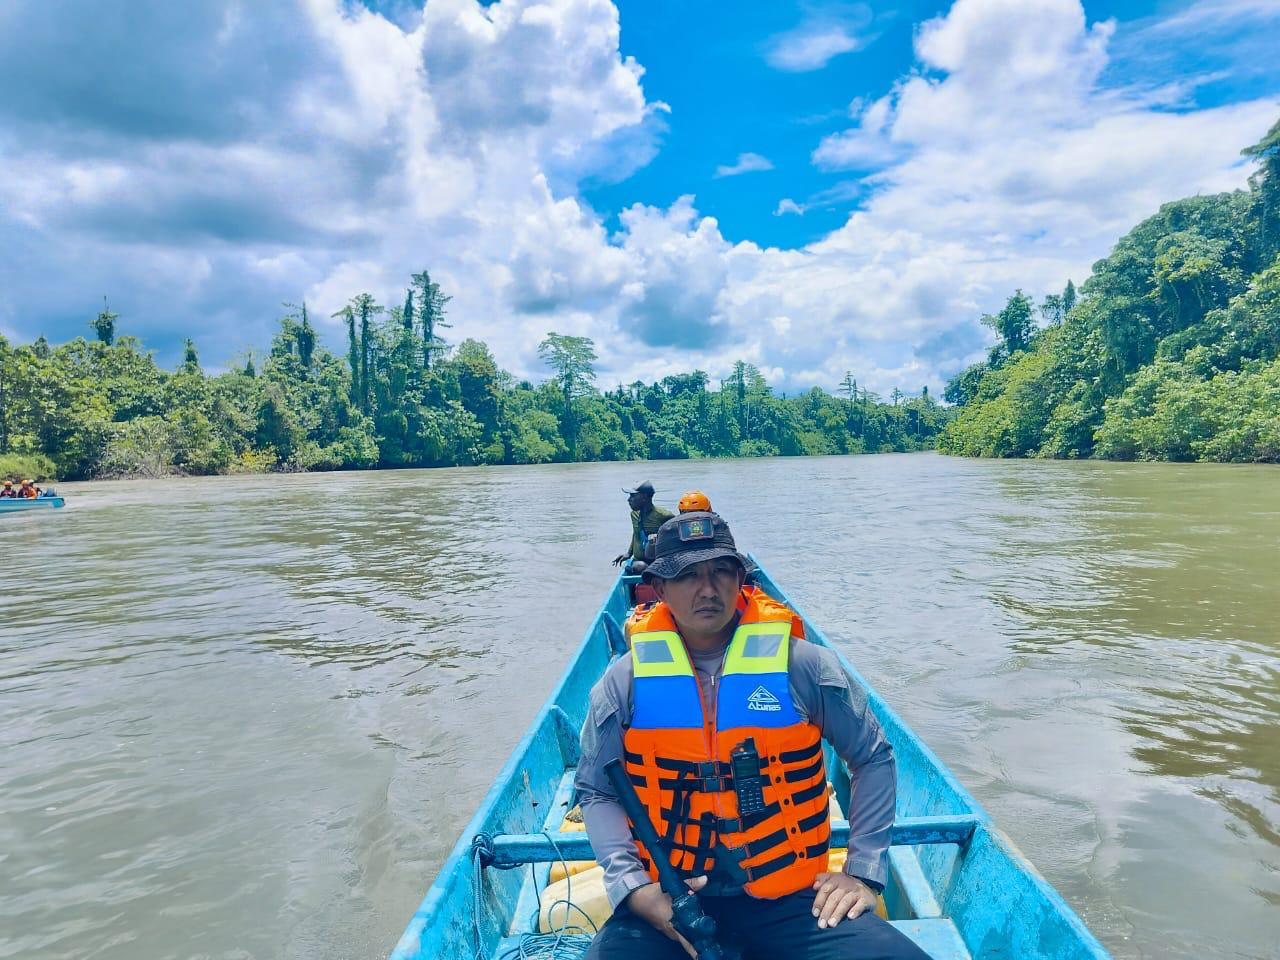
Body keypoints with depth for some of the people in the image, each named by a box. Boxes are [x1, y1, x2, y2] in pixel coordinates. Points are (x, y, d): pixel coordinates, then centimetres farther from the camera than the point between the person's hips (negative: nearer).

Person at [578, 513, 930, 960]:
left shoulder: (801, 666, -2)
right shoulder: (627, 680, -1)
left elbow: (874, 758, 8)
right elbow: (595, 791, 5)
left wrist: (863, 872, 4)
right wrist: (631, 887, -8)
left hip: (787, 896, 1)